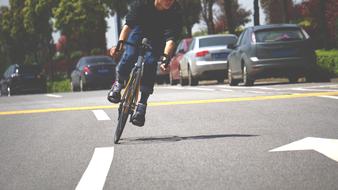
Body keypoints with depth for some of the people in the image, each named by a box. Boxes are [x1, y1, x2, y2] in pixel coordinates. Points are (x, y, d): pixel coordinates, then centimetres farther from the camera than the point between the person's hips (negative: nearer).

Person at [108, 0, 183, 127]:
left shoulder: (175, 12, -32)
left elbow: (171, 39, -36)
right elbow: (128, 24, -30)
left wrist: (165, 58, -50)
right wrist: (120, 43, -41)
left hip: (158, 36, 0)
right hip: (140, 28, 0)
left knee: (150, 62, -20)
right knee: (129, 56, -22)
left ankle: (142, 104, -14)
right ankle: (118, 83, 7)